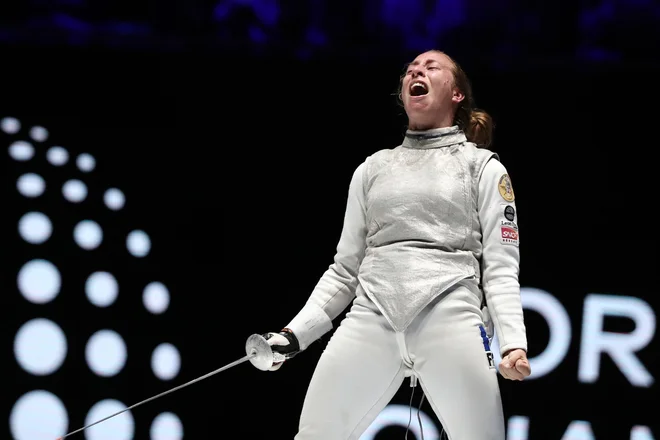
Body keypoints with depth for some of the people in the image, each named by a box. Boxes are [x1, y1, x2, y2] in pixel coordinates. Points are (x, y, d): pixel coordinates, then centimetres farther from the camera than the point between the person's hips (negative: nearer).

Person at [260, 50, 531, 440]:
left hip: (451, 317, -3)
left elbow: (501, 266, 3)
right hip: (371, 318, 3)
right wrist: (295, 333, 8)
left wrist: (513, 343, -13)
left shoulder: (483, 166, 10)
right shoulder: (373, 168, 19)